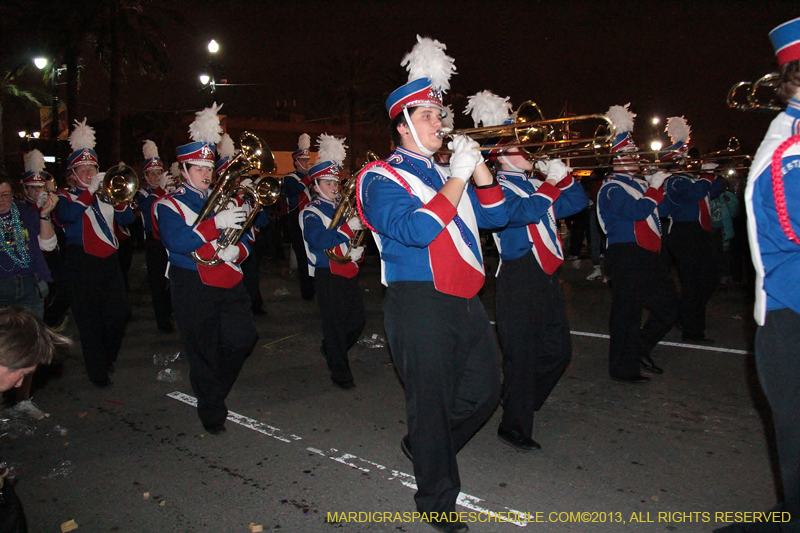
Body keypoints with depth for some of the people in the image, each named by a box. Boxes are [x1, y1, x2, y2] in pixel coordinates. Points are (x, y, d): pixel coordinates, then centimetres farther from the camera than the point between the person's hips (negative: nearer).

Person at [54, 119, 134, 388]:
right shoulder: (66, 197, 3)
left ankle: (108, 358, 29)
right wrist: (91, 190, -23)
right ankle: (98, 371, 11)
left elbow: (127, 219, 3)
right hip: (82, 262, -4)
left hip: (109, 260, 4)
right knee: (90, 320, 0)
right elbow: (66, 216, -20)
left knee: (119, 314, 6)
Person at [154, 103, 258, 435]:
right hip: (194, 288, -4)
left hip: (229, 282, 5)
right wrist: (216, 223, -25)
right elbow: (176, 241, -19)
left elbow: (244, 235, 12)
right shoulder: (169, 205, -1)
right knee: (202, 351, 3)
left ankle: (216, 390, 29)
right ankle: (211, 411, 20)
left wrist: (236, 250, -11)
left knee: (242, 339, 2)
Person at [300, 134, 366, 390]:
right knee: (335, 324, 0)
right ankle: (340, 373, 13)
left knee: (358, 318, 11)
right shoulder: (311, 213, -7)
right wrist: (347, 228, -27)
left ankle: (331, 349, 35)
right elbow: (317, 241, -23)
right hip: (327, 274, -7)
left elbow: (359, 233, 16)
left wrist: (358, 251, -5)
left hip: (348, 270, 7)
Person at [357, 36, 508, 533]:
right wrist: (457, 178, -17)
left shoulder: (446, 173, 17)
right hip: (420, 306, -8)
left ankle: (426, 444, 39)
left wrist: (479, 170, -1)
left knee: (486, 390, 16)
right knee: (433, 402, 3)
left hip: (466, 301, 8)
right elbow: (415, 230, -22)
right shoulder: (380, 178, -6)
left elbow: (496, 216, 13)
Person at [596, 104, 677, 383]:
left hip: (648, 254, 10)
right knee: (627, 314, -2)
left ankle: (640, 350, 30)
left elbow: (660, 209, 19)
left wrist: (657, 185, 7)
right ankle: (624, 369, 11)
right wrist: (654, 188, -11)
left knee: (668, 308, 15)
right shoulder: (612, 188, -11)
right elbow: (639, 210, -23)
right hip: (627, 257, -10)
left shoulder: (638, 183, 19)